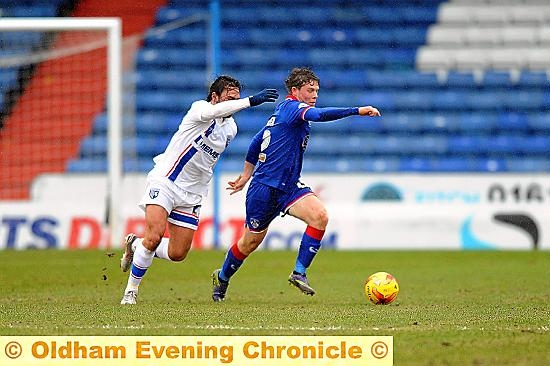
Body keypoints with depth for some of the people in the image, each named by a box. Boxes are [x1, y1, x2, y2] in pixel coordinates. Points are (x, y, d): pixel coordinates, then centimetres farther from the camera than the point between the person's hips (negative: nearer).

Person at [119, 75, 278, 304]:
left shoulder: (230, 129, 9)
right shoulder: (199, 108, -12)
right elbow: (213, 112, -37)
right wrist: (251, 101, -46)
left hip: (191, 195, 7)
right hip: (164, 182, -7)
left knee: (177, 254, 1)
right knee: (154, 237, -22)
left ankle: (136, 245, 28)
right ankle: (131, 289, -4)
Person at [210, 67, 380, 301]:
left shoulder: (281, 113, 14)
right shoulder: (291, 107, -14)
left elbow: (256, 142, 24)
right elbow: (319, 115, -35)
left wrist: (246, 175, 33)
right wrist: (357, 111, -39)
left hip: (288, 187, 8)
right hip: (265, 189, -8)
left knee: (320, 216, -19)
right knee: (251, 242, 8)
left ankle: (299, 273, -14)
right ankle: (222, 278, 35)